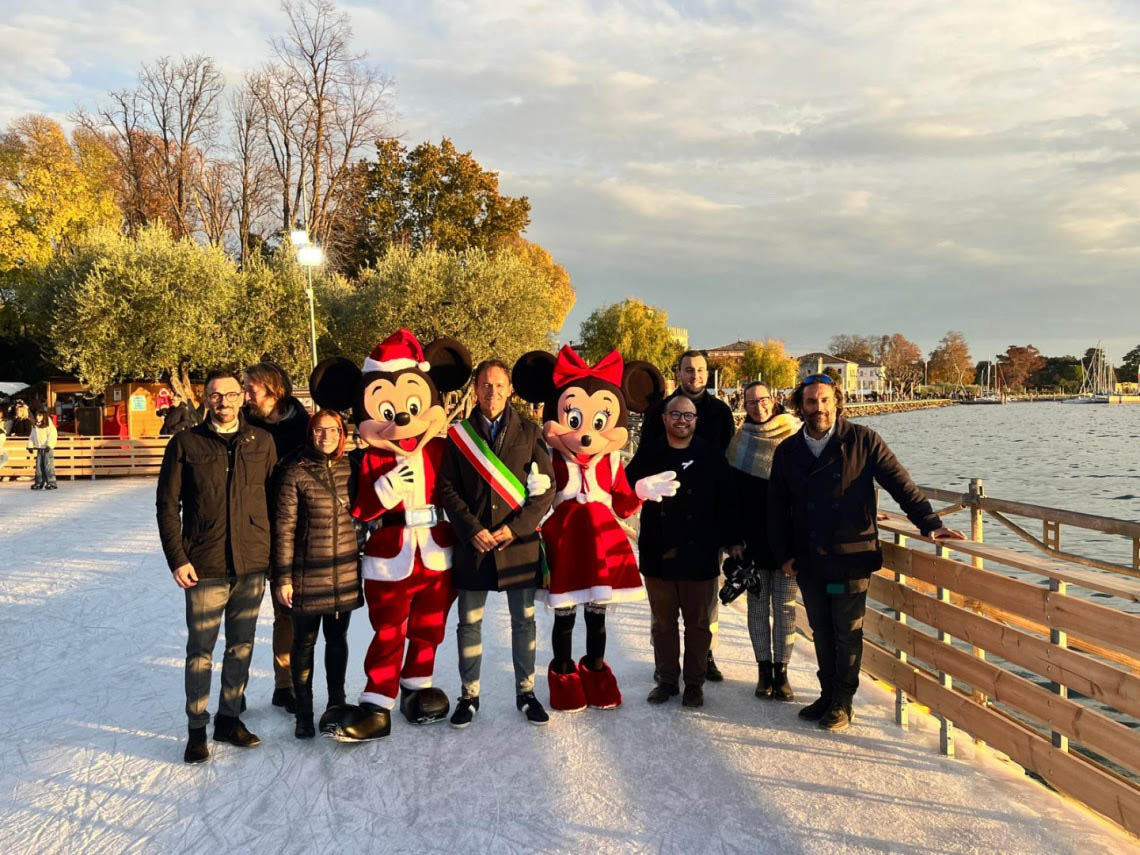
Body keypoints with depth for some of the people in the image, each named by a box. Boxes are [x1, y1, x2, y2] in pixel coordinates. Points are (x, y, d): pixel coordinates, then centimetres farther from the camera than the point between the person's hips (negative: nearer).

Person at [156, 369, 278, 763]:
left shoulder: (262, 442, 5)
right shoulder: (185, 443, -1)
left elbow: (275, 496, 9)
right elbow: (167, 505, 0)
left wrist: (276, 550, 4)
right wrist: (177, 559, -7)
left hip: (252, 564, 3)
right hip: (204, 566, -2)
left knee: (242, 647, 12)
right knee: (201, 650, 5)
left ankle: (229, 719, 27)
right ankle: (197, 729, 18)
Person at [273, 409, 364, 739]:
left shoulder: (349, 467, 4)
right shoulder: (295, 471, -8)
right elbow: (284, 527, -8)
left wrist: (362, 563, 14)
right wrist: (283, 577, -9)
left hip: (345, 572, 4)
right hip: (308, 573, -3)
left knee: (337, 638, 14)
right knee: (305, 641, 8)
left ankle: (336, 703, 28)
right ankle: (303, 712, 20)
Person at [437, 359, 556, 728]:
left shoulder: (529, 433, 3)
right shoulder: (459, 434, 4)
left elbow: (546, 488, -1)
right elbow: (447, 488, 1)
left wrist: (515, 527, -11)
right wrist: (472, 529, -11)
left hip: (519, 542, 0)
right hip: (473, 544, 0)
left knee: (523, 620, 10)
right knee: (469, 623, 8)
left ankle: (526, 692, 24)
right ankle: (469, 695, 22)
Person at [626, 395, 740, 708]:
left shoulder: (711, 456, 0)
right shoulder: (649, 454, 4)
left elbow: (727, 502, 1)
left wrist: (731, 541, 0)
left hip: (699, 555, -1)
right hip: (658, 554, 2)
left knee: (698, 622, 8)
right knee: (662, 622, 12)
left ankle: (694, 683, 21)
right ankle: (667, 679, 25)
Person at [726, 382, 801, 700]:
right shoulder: (740, 442, 3)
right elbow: (731, 492, 4)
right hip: (753, 539, 2)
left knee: (785, 605, 3)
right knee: (758, 603, 7)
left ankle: (781, 671, 12)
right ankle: (764, 670, 16)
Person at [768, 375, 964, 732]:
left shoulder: (862, 441, -7)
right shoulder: (788, 451, 4)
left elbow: (900, 483, -6)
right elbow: (776, 507, 11)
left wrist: (930, 523, -12)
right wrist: (783, 553, 8)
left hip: (851, 557, -4)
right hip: (808, 562, 4)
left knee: (847, 633, 6)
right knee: (821, 632, 15)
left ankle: (843, 703, 21)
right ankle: (828, 695, 31)